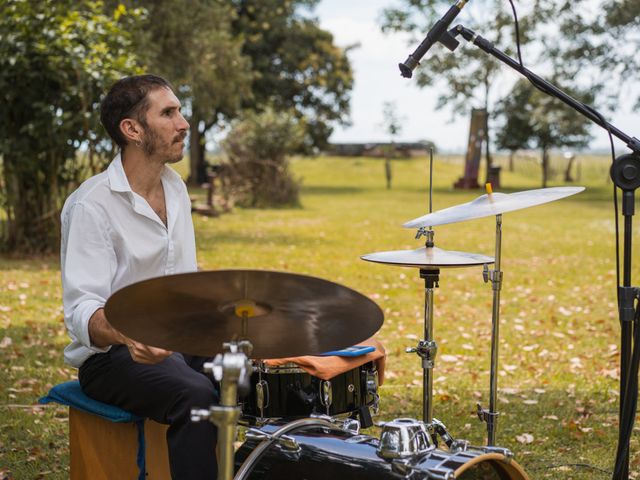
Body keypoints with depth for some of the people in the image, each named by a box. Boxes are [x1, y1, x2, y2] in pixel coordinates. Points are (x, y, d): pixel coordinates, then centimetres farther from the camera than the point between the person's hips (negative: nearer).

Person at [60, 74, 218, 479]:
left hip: (180, 339, 8)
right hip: (112, 353, -7)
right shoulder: (92, 205, -17)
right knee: (198, 396, -33)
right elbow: (82, 310, -24)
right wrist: (130, 336, -44)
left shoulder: (175, 188, 8)